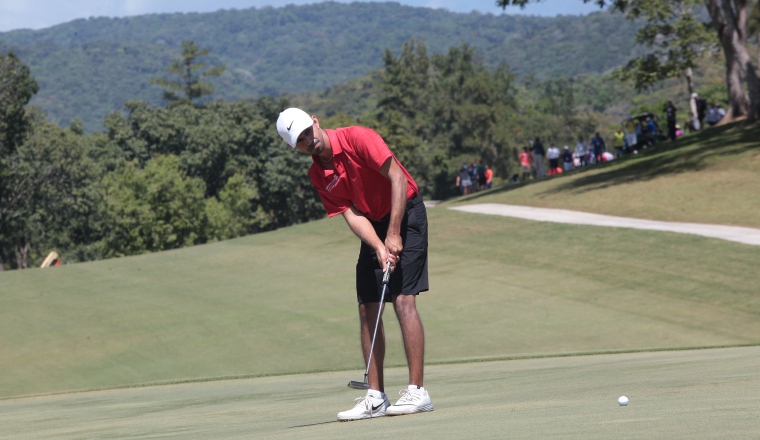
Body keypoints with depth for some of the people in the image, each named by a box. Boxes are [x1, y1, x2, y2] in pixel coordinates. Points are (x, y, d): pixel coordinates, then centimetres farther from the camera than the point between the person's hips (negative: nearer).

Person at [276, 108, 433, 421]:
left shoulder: (357, 139, -18)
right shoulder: (317, 175, -1)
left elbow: (397, 178, -20)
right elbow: (351, 215, -7)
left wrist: (393, 234, -22)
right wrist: (378, 247, -24)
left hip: (405, 214, -7)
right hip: (373, 226, 7)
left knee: (403, 299, -16)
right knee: (367, 309, 2)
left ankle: (417, 392, -17)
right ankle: (376, 398, 6)